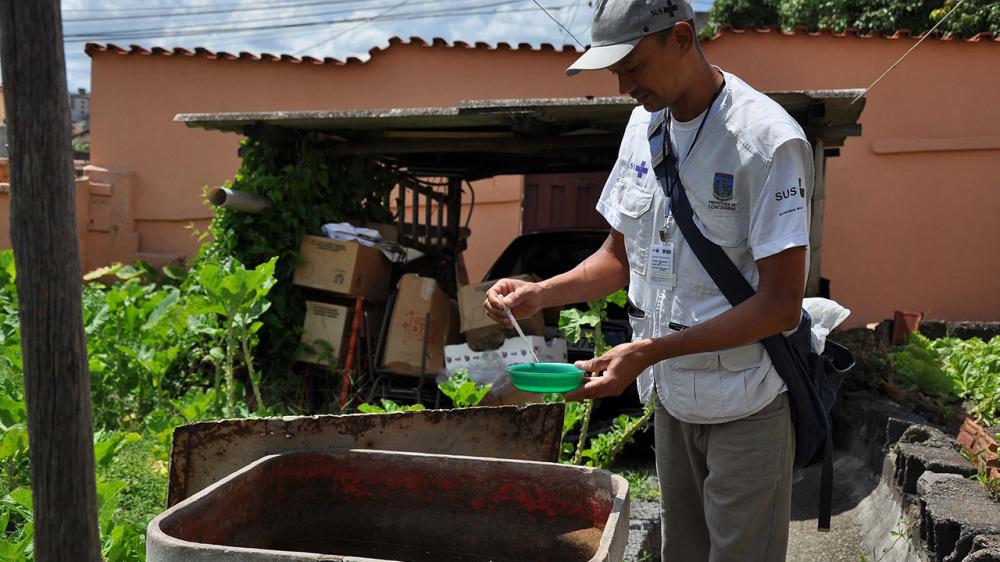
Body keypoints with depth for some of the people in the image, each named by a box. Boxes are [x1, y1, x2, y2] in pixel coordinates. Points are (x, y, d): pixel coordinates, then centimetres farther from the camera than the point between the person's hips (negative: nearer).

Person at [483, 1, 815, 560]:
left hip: (746, 407, -6)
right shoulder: (645, 125, 3)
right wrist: (541, 294, -5)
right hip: (671, 395, 6)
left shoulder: (768, 141, -19)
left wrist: (649, 352, -27)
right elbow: (621, 255, 11)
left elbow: (781, 305, -22)